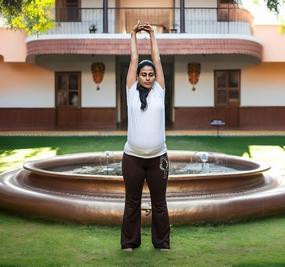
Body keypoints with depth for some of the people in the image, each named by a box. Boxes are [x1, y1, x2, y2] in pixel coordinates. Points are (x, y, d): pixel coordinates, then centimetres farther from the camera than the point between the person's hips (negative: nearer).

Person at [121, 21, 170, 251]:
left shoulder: (159, 91, 7)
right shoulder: (132, 91, 4)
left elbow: (157, 60, 8)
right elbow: (134, 60, 6)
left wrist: (152, 35, 14)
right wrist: (134, 35, 13)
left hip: (158, 157, 1)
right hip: (133, 157, -1)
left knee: (159, 202, 10)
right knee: (132, 202, 9)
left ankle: (162, 242, 22)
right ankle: (129, 242, 22)